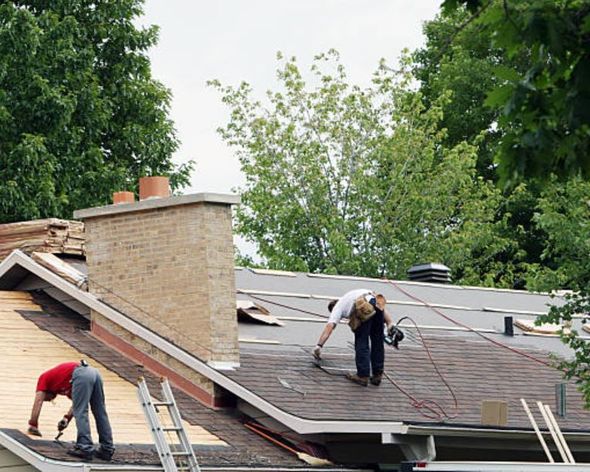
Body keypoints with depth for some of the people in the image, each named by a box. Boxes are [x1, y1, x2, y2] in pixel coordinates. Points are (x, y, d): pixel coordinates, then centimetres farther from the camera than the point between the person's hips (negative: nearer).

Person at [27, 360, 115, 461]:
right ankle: (107, 449, 11)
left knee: (81, 414, -4)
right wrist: (67, 418, 27)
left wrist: (33, 426, 20)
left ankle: (85, 448, -10)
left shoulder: (44, 377, 25)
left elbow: (38, 403, 17)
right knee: (100, 414, 10)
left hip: (81, 375, -7)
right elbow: (78, 404, 33)